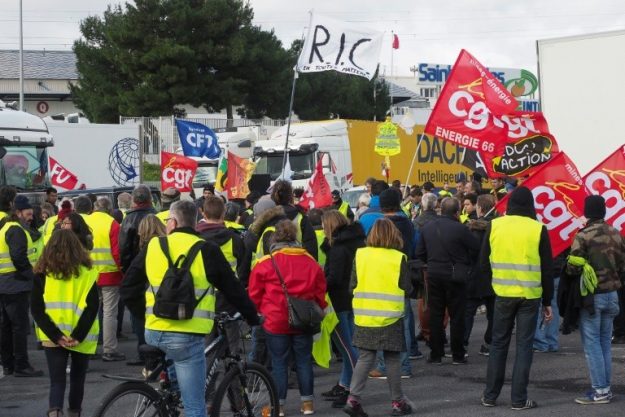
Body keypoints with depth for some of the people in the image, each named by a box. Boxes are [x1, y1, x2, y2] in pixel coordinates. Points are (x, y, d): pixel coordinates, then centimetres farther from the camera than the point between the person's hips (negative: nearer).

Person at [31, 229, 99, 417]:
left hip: (53, 338, 0)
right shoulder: (87, 273, -2)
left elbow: (36, 309, -6)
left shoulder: (42, 273, -1)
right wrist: (78, 336, -11)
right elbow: (92, 307, -10)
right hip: (80, 338, 0)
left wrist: (56, 336, -9)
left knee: (57, 381, 2)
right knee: (77, 378, 19)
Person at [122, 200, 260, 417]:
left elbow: (128, 286, 11)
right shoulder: (207, 251, -3)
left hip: (153, 333, 4)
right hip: (186, 336, -4)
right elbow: (233, 289, 4)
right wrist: (252, 317, 19)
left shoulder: (153, 246, 6)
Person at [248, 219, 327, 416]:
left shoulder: (266, 263, -6)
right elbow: (320, 292, 10)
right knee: (304, 361, 12)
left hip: (275, 322, -3)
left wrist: (259, 312, 16)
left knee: (279, 363, 4)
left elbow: (254, 295, 0)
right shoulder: (311, 262, 3)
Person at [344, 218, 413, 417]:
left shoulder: (360, 255, -3)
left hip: (364, 316, 2)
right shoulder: (398, 258, -9)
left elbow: (353, 283, 2)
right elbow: (406, 288, -5)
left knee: (365, 357, 8)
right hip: (390, 316, -2)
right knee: (392, 359, 9)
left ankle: (353, 398, -4)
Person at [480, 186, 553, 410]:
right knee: (524, 346, 5)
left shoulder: (494, 225, -2)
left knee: (498, 344, 12)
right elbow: (546, 270, -1)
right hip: (530, 297, -1)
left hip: (503, 294, 2)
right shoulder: (538, 229, -5)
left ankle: (490, 396, 16)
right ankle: (519, 399, 5)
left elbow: (484, 263, 3)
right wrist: (547, 302, 7)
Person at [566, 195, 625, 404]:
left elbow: (573, 267, -17)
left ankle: (600, 390, -2)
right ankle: (606, 387, 16)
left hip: (591, 295, -6)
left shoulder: (583, 236, -15)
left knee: (592, 343, -1)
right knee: (605, 342, 14)